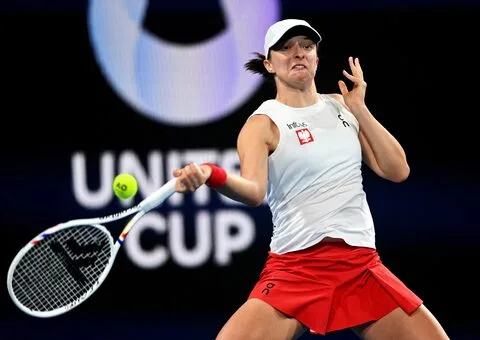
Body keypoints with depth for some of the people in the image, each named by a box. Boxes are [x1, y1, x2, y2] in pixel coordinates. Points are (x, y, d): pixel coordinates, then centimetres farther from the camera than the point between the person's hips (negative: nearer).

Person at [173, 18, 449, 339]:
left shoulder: (342, 106, 13)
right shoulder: (263, 123, -2)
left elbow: (397, 170, 8)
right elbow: (253, 190, -22)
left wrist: (360, 109, 2)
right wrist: (211, 175, -43)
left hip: (362, 266, 4)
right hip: (296, 269, -4)